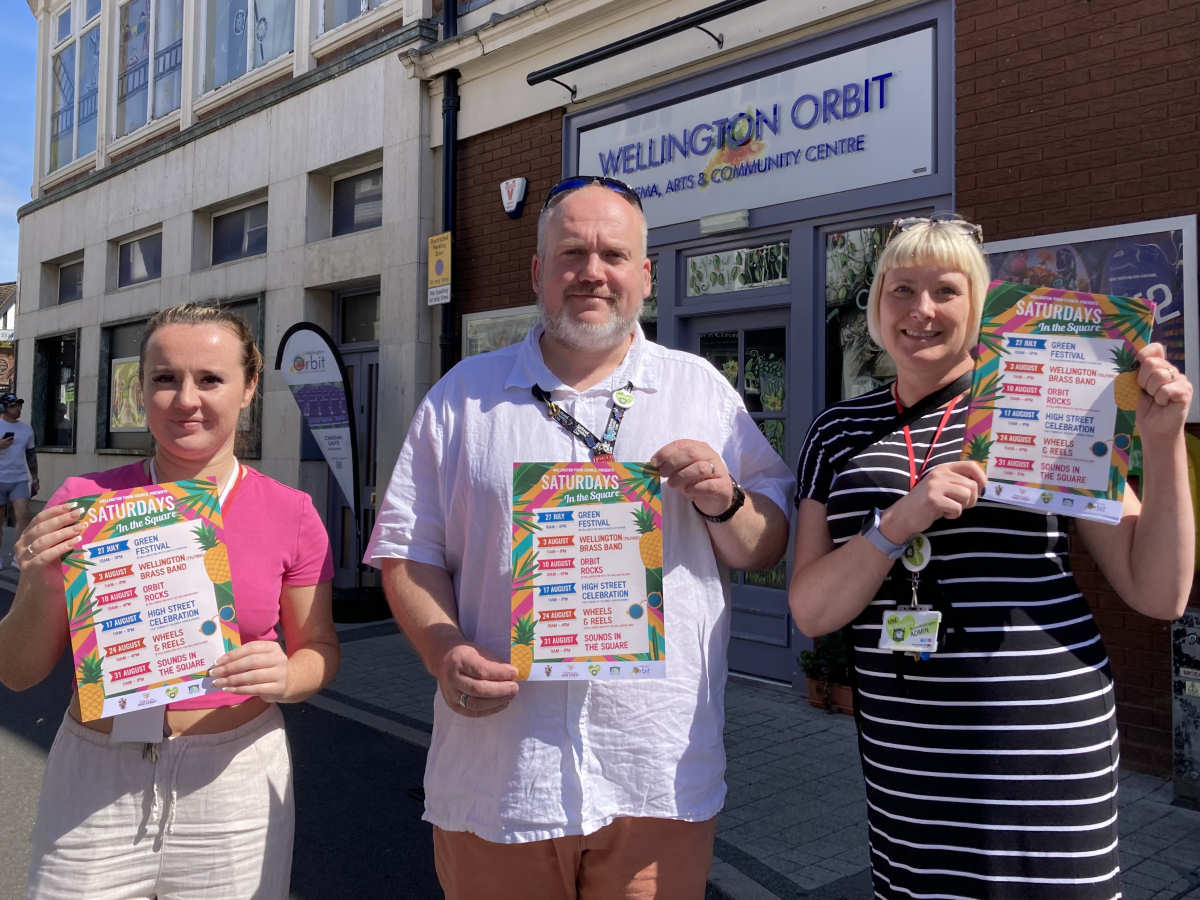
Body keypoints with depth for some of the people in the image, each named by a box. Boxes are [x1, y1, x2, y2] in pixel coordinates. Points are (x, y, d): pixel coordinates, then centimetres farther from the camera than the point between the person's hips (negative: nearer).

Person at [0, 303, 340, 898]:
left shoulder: (290, 514, -5)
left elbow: (319, 647, 4)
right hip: (94, 787, 1)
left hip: (235, 780, 0)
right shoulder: (84, 502, -4)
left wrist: (286, 680, -17)